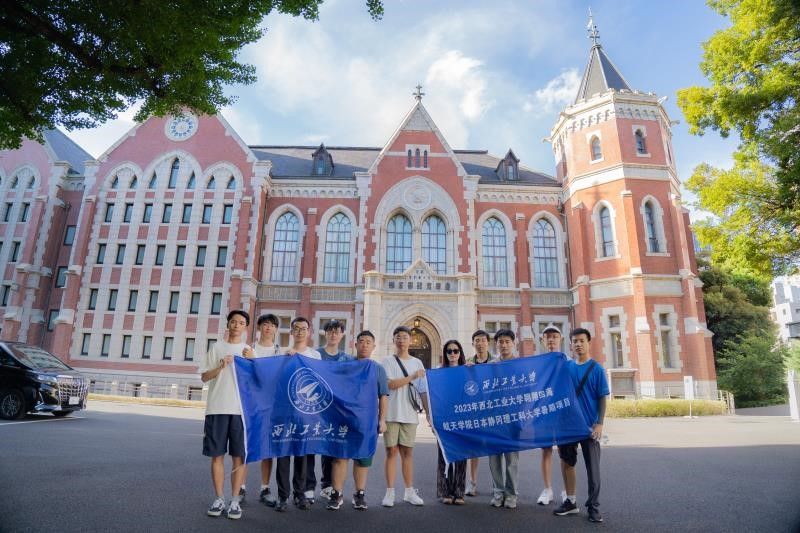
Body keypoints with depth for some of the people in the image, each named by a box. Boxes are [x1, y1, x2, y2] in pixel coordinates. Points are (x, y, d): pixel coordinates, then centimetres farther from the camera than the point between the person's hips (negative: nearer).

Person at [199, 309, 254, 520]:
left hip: (241, 409, 0)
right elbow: (204, 377, 6)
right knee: (217, 455, 5)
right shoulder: (217, 347, 8)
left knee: (239, 456, 2)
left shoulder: (250, 351, 9)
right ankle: (219, 498, 17)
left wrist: (251, 360, -12)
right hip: (217, 408, 0)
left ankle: (235, 500, 11)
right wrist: (220, 367, -12)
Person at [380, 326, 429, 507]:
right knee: (392, 451, 1)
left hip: (410, 415, 3)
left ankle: (409, 491, 19)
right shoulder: (388, 361, 1)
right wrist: (412, 377, -15)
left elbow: (423, 391, 11)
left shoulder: (417, 363, 11)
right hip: (391, 414, -3)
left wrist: (429, 413, 6)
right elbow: (389, 384, -13)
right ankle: (390, 492, 10)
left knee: (407, 452, 10)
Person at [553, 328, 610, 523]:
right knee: (566, 461, 12)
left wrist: (599, 423, -12)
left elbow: (602, 398, -6)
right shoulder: (566, 367, 4)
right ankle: (571, 501, 26)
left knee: (592, 466, 4)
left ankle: (593, 506, 17)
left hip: (589, 425, -4)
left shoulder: (596, 369, -5)